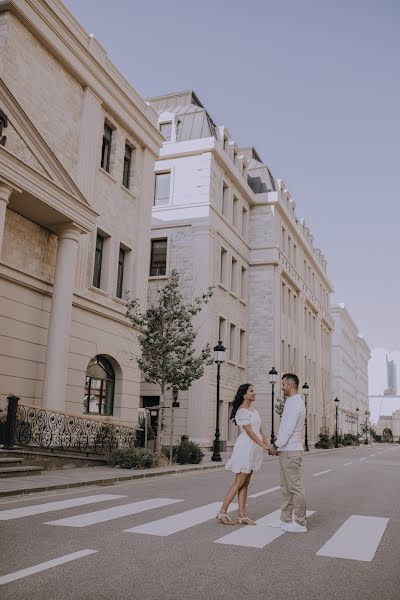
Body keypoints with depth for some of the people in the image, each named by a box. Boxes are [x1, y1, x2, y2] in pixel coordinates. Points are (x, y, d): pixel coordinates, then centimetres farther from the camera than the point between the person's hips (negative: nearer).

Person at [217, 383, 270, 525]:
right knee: (239, 482, -5)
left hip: (253, 449, 9)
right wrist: (263, 446, -23)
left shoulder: (254, 411, 16)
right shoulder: (241, 411, -11)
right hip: (245, 447, -9)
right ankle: (222, 512, 2)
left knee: (245, 483, 7)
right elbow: (249, 431, -18)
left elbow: (260, 430, 13)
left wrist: (268, 445, 2)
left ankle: (242, 516, 9)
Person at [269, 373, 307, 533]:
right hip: (286, 451, 10)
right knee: (286, 488, 14)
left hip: (291, 452, -10)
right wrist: (277, 444, 12)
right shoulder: (292, 402, 16)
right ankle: (286, 520, 21)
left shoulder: (295, 403, -15)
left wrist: (277, 445, -11)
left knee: (295, 487, -3)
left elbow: (289, 429, -19)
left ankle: (300, 523, 4)